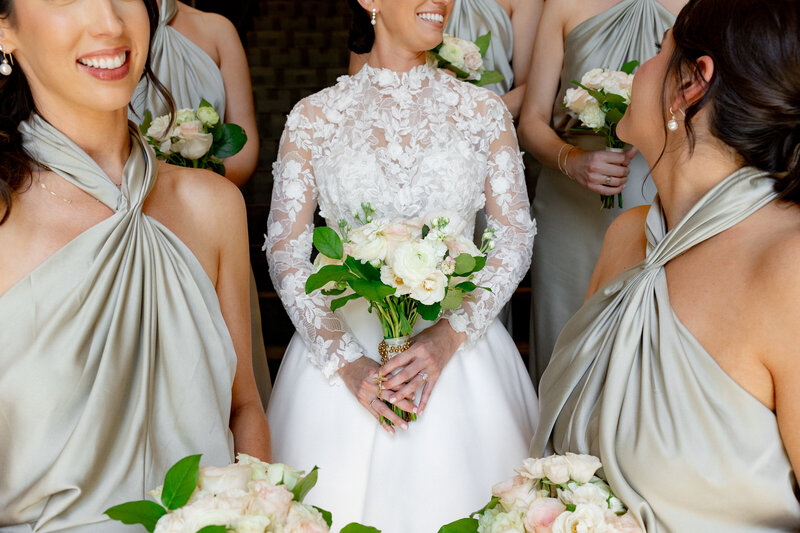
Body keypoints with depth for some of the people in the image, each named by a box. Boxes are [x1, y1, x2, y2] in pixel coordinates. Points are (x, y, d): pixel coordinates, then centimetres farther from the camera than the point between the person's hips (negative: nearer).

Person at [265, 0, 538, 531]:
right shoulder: (314, 117, -1)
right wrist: (345, 362, -12)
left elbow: (515, 239, 2)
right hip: (343, 341, -1)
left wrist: (449, 337, -12)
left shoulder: (486, 112, 2)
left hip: (457, 342, 1)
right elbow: (285, 252, -2)